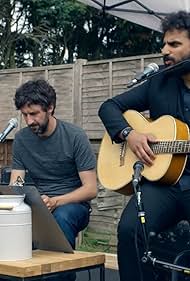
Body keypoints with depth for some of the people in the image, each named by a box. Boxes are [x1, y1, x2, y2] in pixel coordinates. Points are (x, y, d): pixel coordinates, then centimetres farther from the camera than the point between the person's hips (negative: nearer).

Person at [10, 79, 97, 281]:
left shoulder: (74, 136, -9)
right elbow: (14, 185, 2)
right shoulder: (21, 139, 4)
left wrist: (55, 202, -27)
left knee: (61, 216, -38)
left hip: (73, 204, -3)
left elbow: (91, 189, -11)